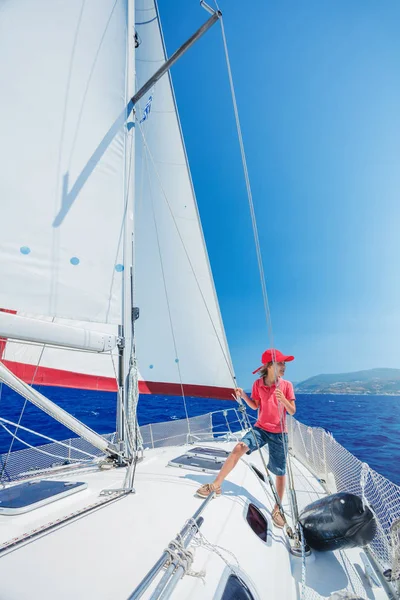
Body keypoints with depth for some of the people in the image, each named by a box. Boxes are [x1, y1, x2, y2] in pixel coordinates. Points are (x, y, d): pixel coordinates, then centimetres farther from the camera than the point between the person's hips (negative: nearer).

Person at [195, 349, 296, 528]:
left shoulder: (286, 385, -8)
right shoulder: (258, 384, -4)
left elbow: (292, 411, -6)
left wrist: (283, 399, -26)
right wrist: (243, 396, -11)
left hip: (279, 433, -1)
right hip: (260, 428, 1)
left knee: (280, 472, 5)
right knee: (239, 447, -20)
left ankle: (277, 509, 27)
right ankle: (215, 485, -7)